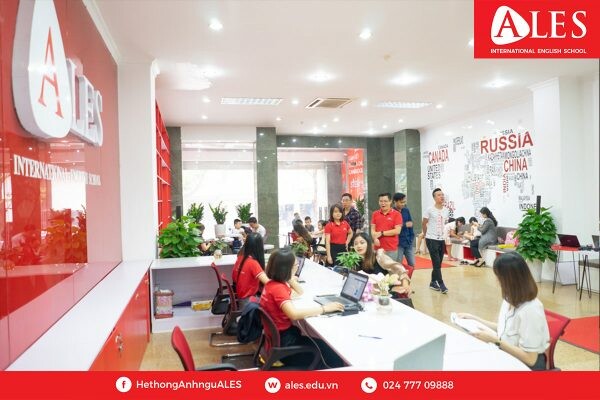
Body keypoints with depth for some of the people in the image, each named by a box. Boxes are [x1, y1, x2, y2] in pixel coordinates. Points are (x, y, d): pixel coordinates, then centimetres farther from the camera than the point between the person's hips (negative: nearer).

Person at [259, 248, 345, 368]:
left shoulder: (274, 282, 4)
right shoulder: (277, 288, -26)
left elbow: (301, 293, 17)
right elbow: (294, 314, -41)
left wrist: (291, 279, 0)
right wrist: (324, 308, -34)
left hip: (281, 332, 9)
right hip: (282, 339, -9)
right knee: (332, 353, -9)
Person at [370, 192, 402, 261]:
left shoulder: (397, 214, -2)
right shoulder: (375, 214, 9)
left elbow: (397, 231, -9)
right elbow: (372, 229, 6)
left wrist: (381, 233, -9)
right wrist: (375, 238, -14)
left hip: (391, 249, -3)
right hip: (378, 248, 3)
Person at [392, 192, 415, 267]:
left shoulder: (406, 210, 7)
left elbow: (410, 224, 12)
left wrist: (412, 238, 7)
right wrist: (404, 225, -14)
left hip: (408, 242, 5)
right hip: (398, 243, -5)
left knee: (412, 264, 10)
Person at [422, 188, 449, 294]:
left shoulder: (446, 210, 7)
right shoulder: (429, 210, -9)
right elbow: (424, 224, 0)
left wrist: (445, 234, 16)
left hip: (442, 239, 6)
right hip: (432, 239, -6)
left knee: (438, 263, 11)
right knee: (436, 263, -8)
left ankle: (433, 283, 23)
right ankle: (441, 284, -1)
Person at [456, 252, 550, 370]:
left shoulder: (530, 311, -27)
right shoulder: (511, 299, -2)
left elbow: (530, 359, -24)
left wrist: (495, 340, -24)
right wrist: (474, 319, 8)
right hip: (507, 356, 7)